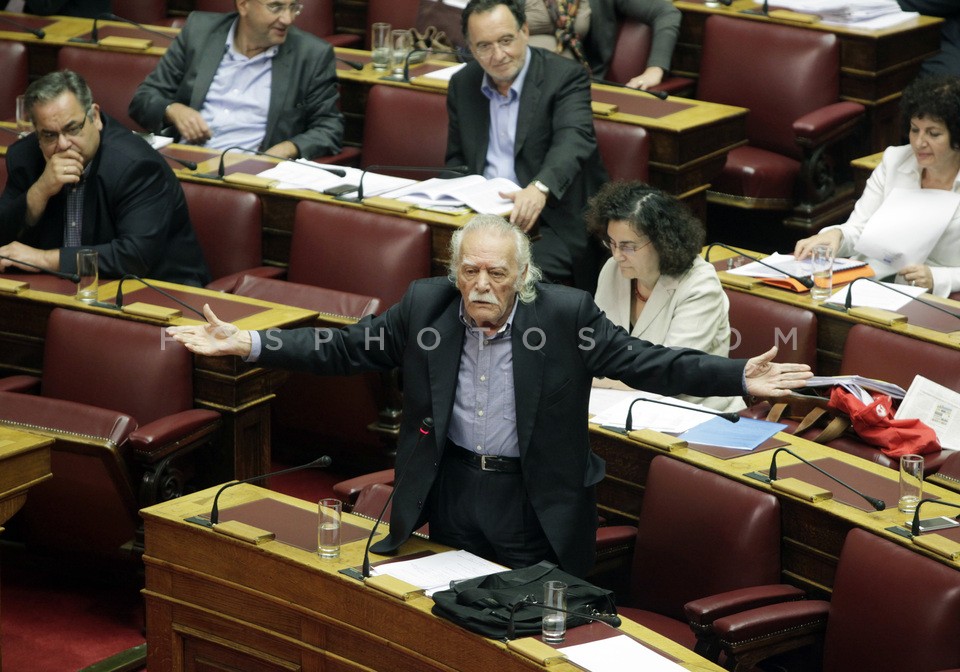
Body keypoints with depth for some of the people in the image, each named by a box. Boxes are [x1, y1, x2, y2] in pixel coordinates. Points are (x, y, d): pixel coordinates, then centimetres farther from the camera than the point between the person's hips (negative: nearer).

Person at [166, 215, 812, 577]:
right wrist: (249, 344, -12)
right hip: (450, 490, 3)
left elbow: (647, 363, -15)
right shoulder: (425, 305, -7)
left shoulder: (566, 314, -14)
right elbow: (344, 349, -3)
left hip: (534, 502, -3)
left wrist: (740, 377, -27)